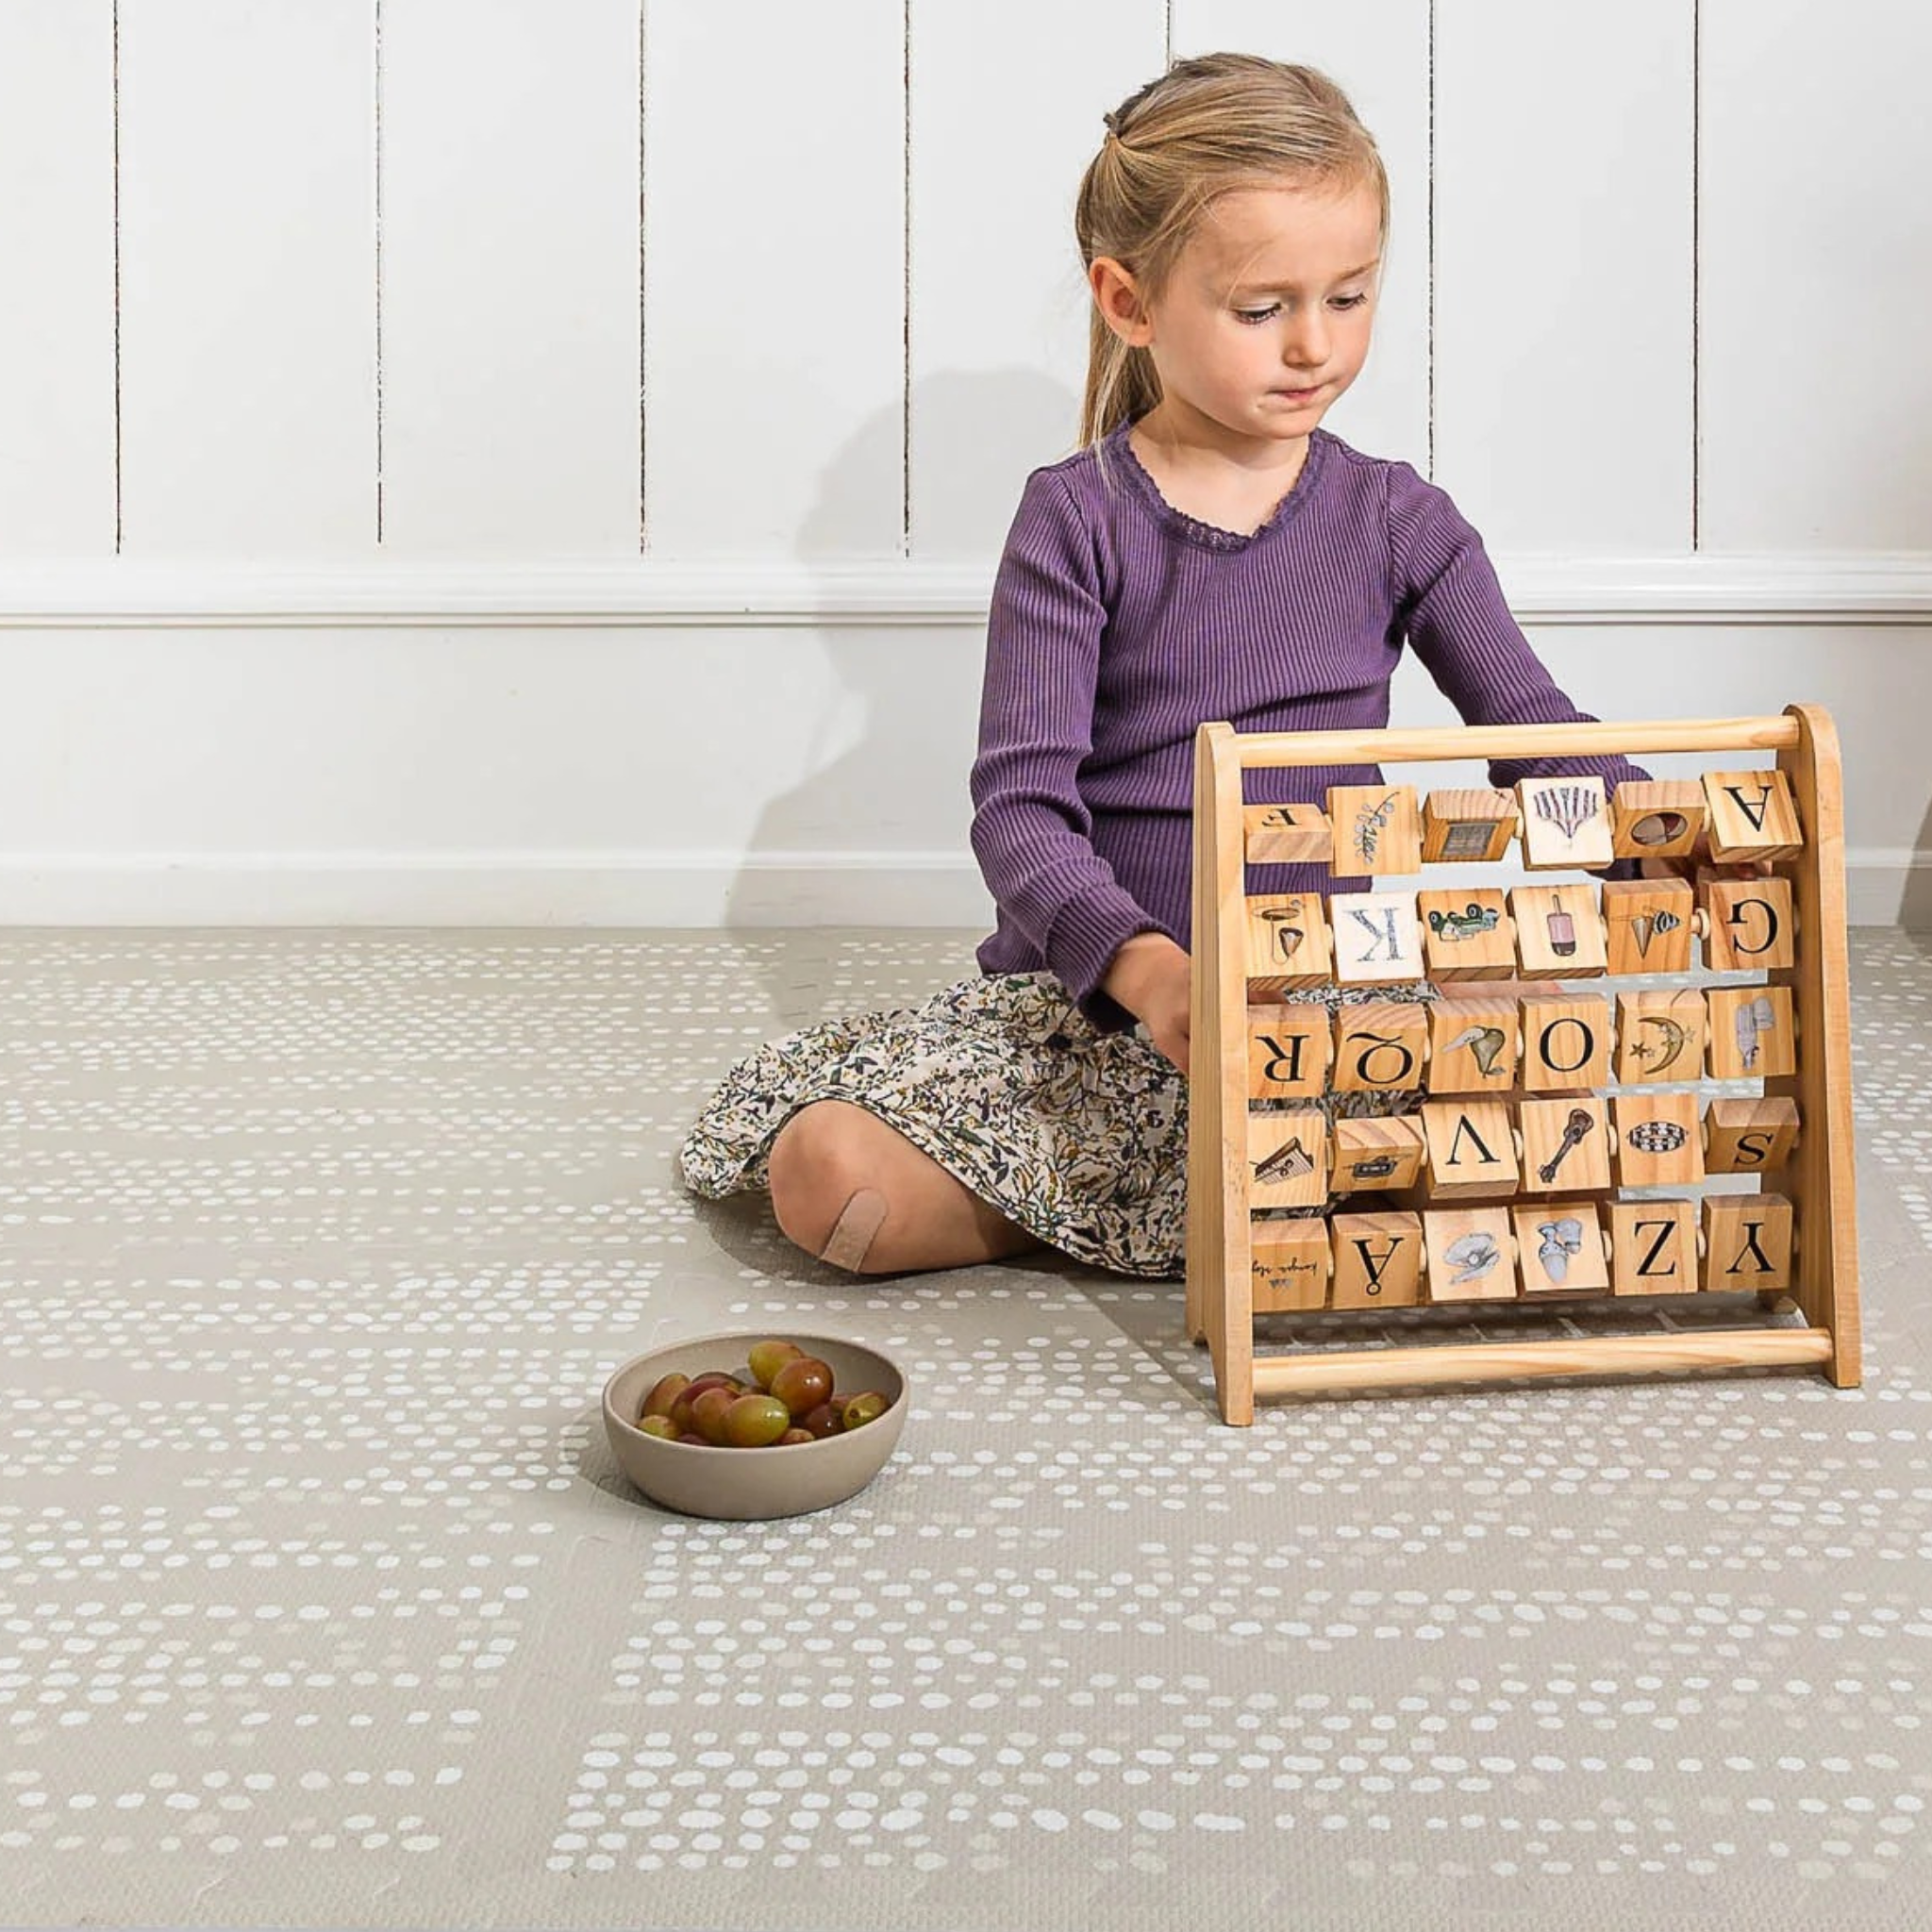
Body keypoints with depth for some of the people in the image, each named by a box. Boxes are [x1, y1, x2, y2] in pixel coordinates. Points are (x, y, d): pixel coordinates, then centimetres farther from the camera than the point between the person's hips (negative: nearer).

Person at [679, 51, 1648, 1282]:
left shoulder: (1394, 520, 4)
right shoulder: (1077, 521, -4)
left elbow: (1539, 738, 4)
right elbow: (1021, 802, -13)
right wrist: (1137, 962, -34)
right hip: (1081, 998, -1)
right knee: (830, 1178, -25)